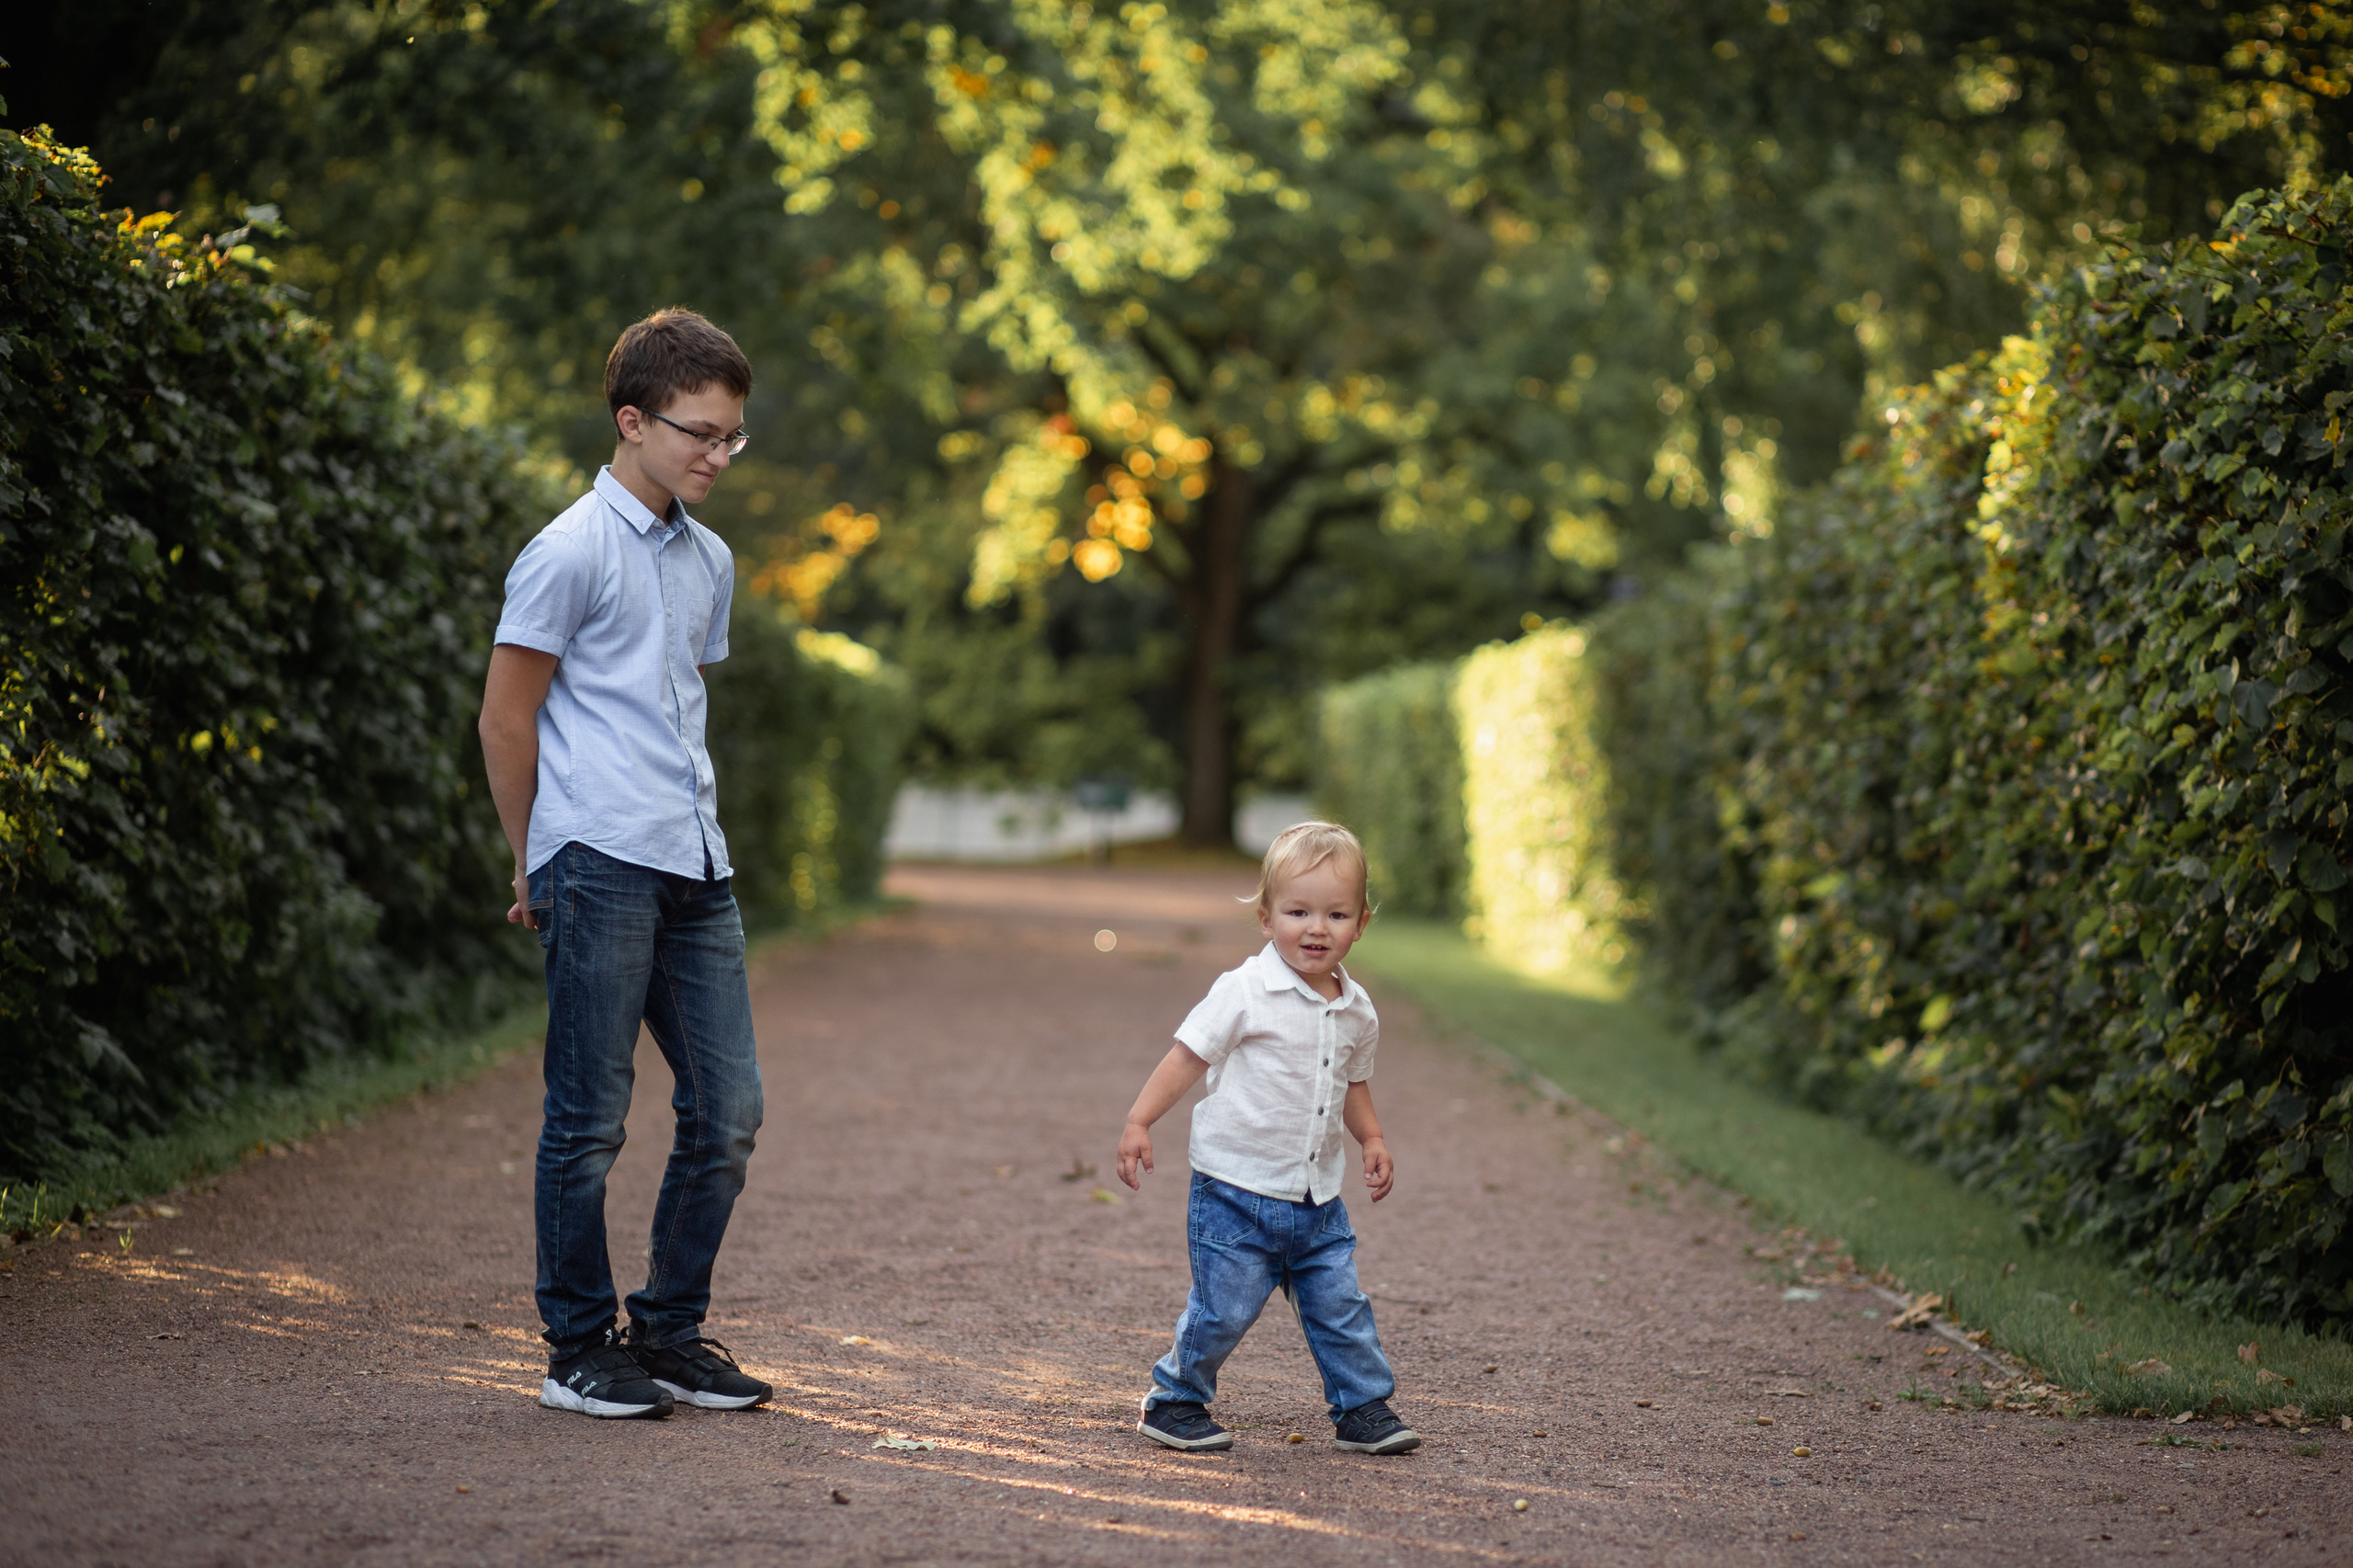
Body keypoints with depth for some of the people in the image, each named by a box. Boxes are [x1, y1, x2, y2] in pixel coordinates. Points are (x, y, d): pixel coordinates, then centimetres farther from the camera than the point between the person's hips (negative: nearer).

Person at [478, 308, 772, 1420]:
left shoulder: (709, 561, 16)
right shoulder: (569, 553, -7)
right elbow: (506, 720, -4)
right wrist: (536, 865, 3)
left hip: (694, 869, 8)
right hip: (599, 868, -7)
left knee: (726, 1109, 7)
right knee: (589, 1119, -1)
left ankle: (669, 1332, 18)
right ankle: (579, 1351, 9)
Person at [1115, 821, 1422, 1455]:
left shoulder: (1357, 1011, 6)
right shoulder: (1244, 992, -13)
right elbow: (1188, 1056, -10)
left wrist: (1372, 1139, 10)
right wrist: (1139, 1122, -15)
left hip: (1317, 1198, 5)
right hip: (1237, 1189, -5)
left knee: (1340, 1306, 6)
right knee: (1224, 1309, -2)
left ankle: (1363, 1408, 20)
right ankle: (1174, 1403, 16)